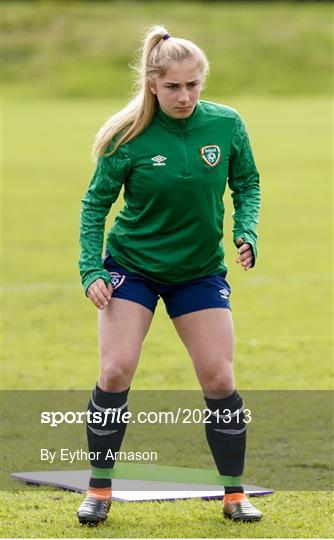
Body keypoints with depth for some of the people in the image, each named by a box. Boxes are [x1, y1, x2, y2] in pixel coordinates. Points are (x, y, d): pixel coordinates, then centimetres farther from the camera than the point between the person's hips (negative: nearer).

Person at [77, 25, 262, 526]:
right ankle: (100, 490, 5)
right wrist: (91, 268, -17)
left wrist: (247, 230, -14)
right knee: (115, 372, -10)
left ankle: (234, 494, 13)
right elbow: (96, 203, -7)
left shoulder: (227, 125, -11)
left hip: (200, 271, 2)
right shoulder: (129, 136, -16)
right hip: (132, 267, -2)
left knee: (219, 378, -2)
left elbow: (247, 184, 4)